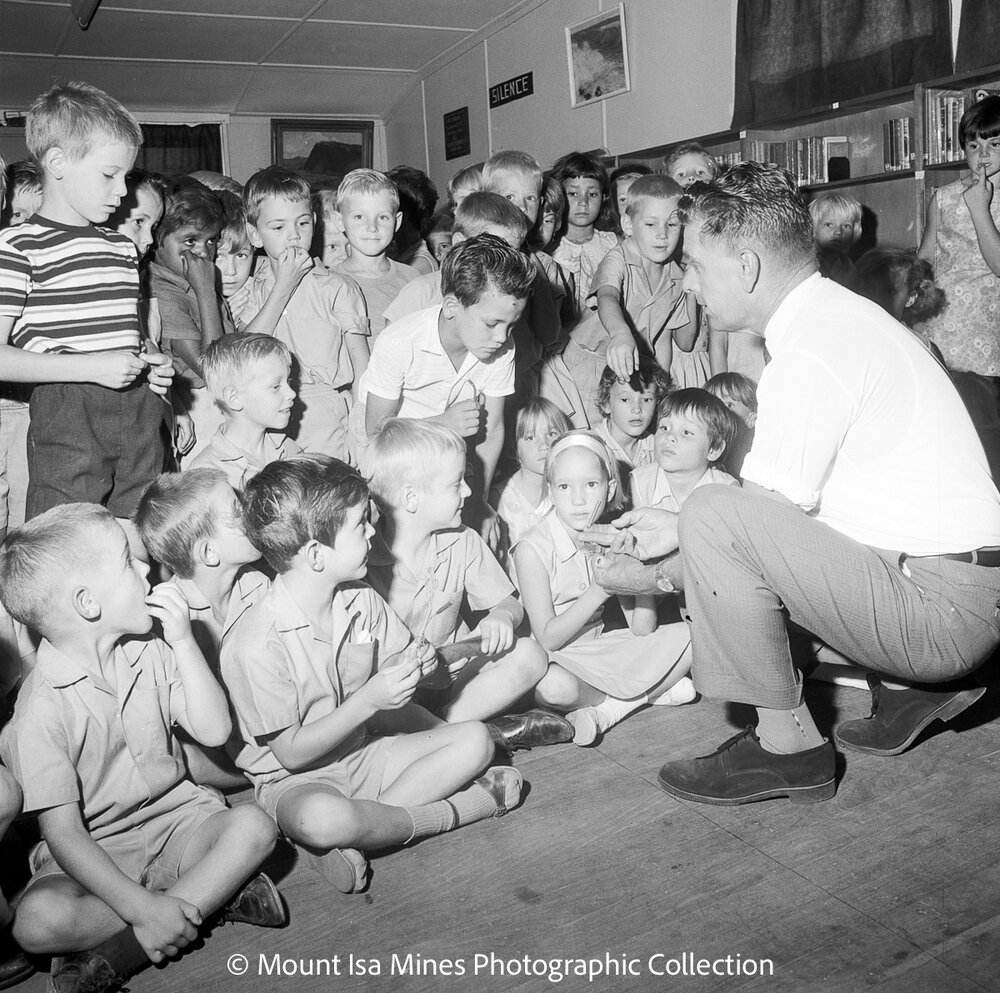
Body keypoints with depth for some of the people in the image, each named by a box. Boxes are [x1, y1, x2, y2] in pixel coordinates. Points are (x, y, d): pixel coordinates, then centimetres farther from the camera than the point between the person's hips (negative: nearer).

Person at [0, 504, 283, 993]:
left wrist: (184, 643, -12)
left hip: (176, 816, 4)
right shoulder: (44, 709, -18)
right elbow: (62, 832, -20)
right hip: (94, 852, -4)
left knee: (253, 826, -23)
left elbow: (214, 730, -3)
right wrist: (143, 907, -30)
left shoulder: (150, 649, -1)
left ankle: (122, 952, -21)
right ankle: (213, 896, -21)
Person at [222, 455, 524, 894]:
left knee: (474, 740, -9)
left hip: (363, 754, 7)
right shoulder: (255, 645, -22)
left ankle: (344, 842, -16)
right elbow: (291, 753, -19)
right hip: (294, 780, -7)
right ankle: (458, 807, -15)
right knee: (324, 818, -41)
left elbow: (389, 717, 6)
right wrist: (368, 699, -25)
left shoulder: (363, 602, -2)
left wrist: (409, 672, -17)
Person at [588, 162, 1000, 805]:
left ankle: (787, 745, -7)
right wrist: (678, 533, 16)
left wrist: (648, 579, 0)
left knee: (715, 516, -20)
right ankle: (924, 685, 18)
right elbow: (785, 510, 15)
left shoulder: (810, 355, -20)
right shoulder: (839, 314, 11)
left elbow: (769, 515, -14)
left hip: (942, 610, -10)